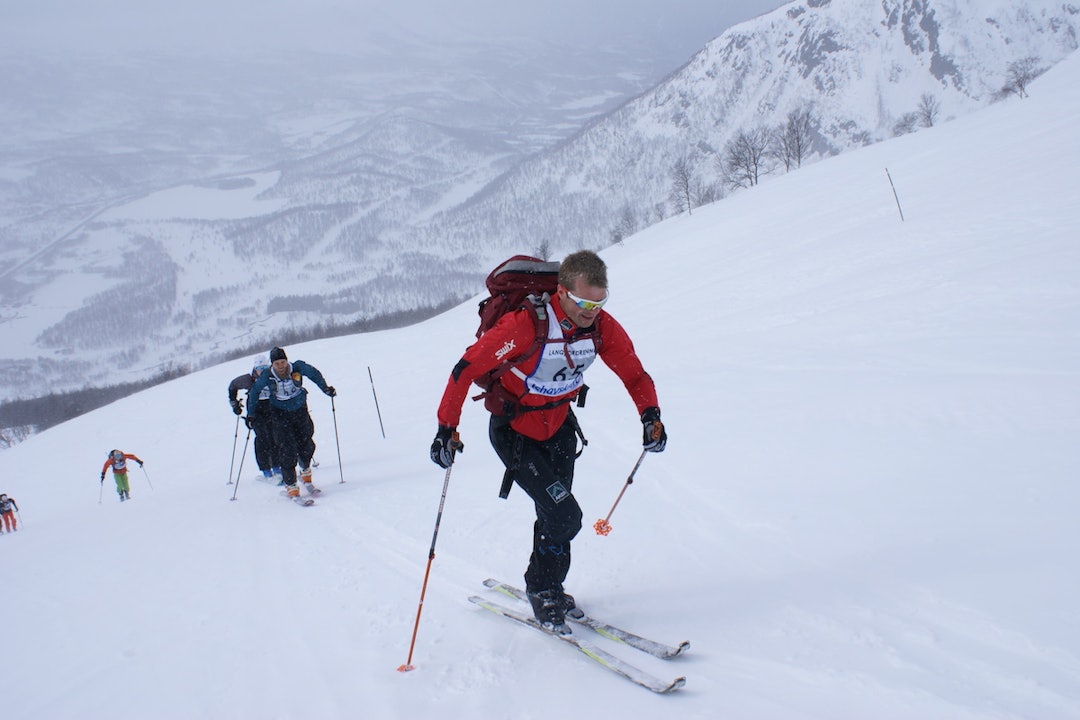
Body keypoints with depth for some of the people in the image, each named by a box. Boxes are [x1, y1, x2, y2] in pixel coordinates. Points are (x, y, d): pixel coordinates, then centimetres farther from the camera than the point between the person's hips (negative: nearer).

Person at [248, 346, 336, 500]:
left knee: (306, 445, 7)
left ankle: (305, 474, 35)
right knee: (287, 450, -10)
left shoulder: (298, 367, -18)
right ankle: (290, 485, -2)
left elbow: (314, 374, 3)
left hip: (300, 411, 2)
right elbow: (254, 391, 0)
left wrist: (326, 388, 5)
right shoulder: (267, 376, -18)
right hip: (280, 414, -2)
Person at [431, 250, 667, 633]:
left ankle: (547, 589, 39)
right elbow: (468, 368, -27)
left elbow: (633, 371, -2)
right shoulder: (526, 324, -32)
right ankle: (542, 591, 12)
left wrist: (650, 414, -18)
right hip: (515, 432, -6)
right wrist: (447, 428, -27)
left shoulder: (602, 326, -15)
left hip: (559, 427, 6)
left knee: (555, 516, 17)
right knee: (565, 515, -13)